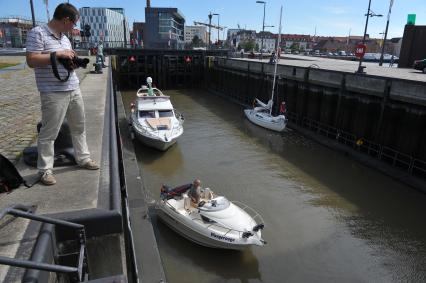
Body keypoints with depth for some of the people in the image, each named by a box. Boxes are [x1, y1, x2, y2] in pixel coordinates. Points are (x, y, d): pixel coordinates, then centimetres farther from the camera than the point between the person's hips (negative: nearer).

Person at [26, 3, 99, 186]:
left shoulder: (65, 38, 14)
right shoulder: (37, 33, -9)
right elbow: (31, 61, -17)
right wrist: (58, 54, -17)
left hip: (74, 90, 8)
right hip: (53, 93, -8)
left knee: (79, 127, 15)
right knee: (48, 133, 0)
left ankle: (83, 158, 30)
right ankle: (45, 170, 12)